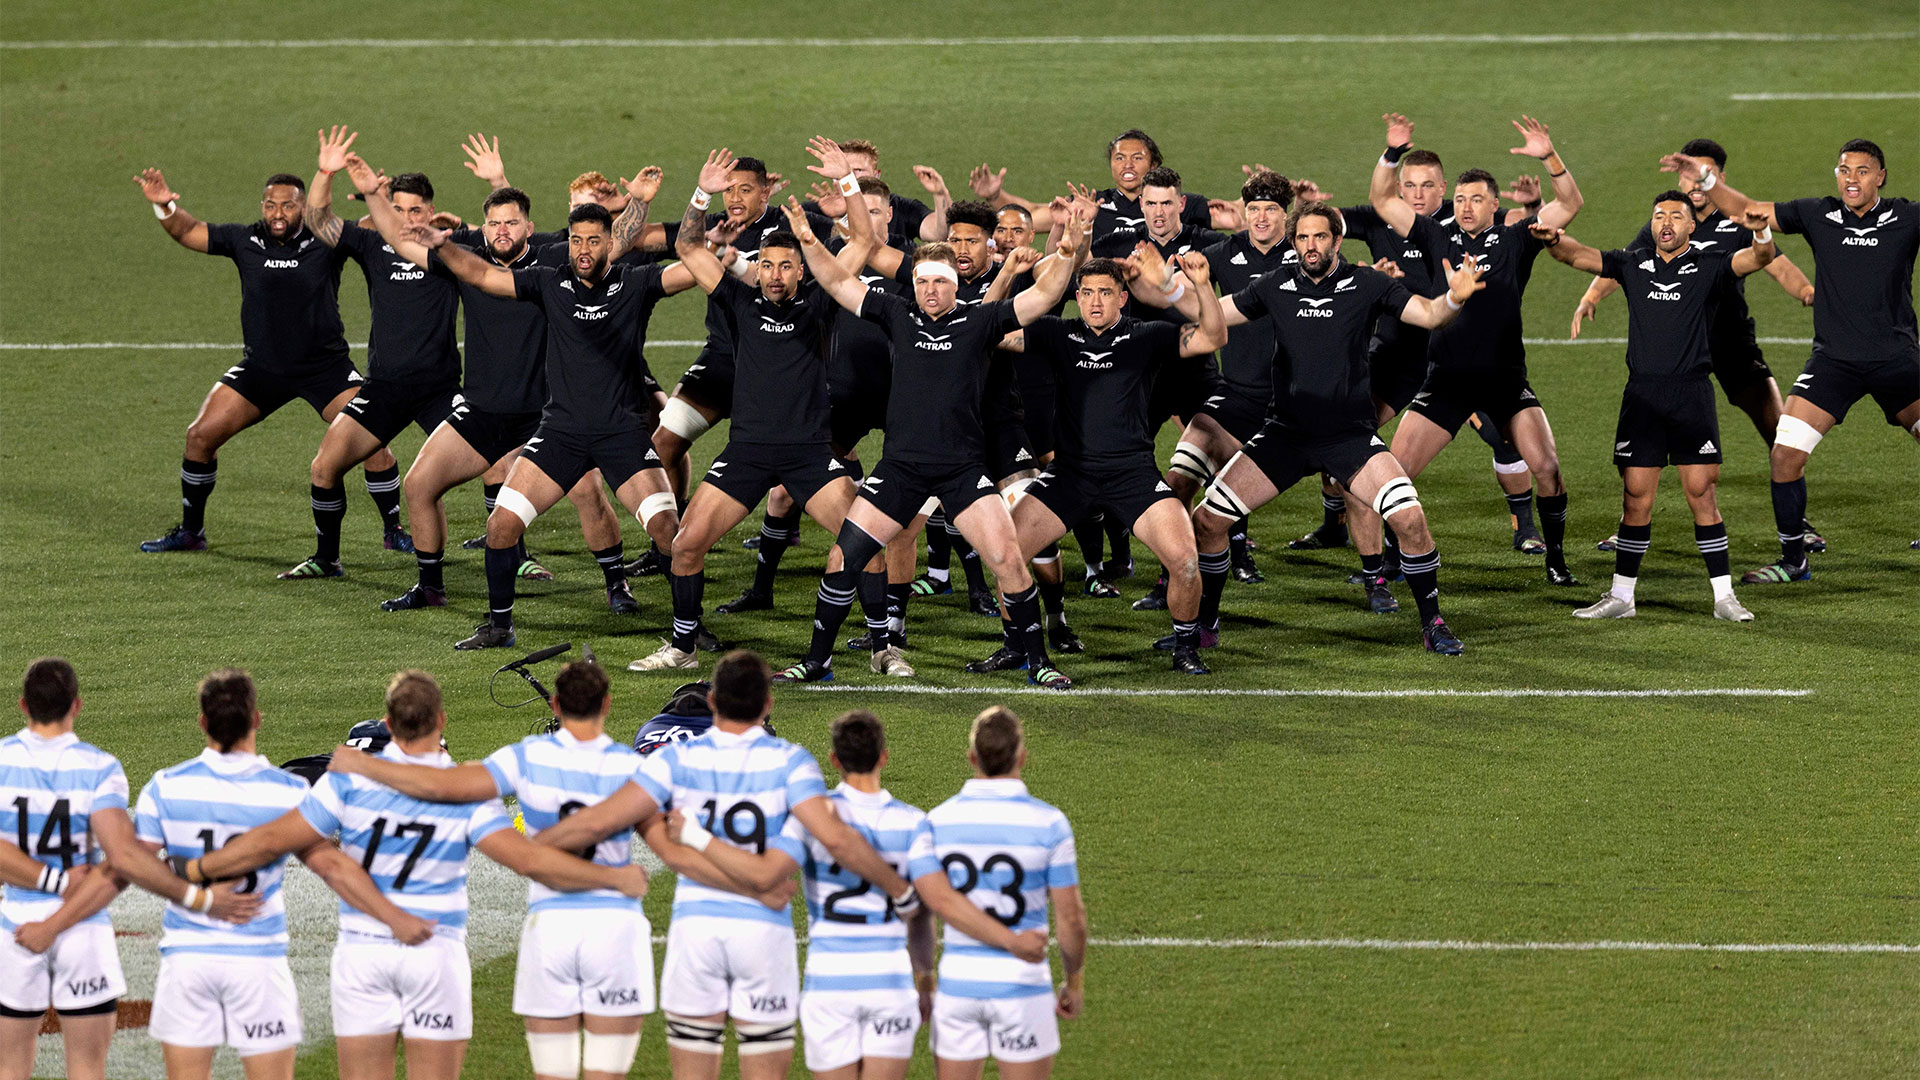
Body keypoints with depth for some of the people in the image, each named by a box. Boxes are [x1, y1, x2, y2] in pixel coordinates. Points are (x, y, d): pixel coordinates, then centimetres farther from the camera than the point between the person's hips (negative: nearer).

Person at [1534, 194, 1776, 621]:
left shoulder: (1709, 266, 4)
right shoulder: (1634, 264, 12)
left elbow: (1757, 259, -10)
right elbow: (1579, 255, 6)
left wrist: (1762, 233, -33)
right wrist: (1554, 240, -17)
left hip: (1692, 395, -2)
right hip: (1642, 395, 2)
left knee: (1701, 493, -5)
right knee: (1637, 498, 3)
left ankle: (1724, 596, 1)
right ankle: (1621, 596, 12)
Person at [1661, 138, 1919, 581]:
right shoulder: (1818, 215, 3)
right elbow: (1745, 210, 8)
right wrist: (1706, 180, -3)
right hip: (1834, 359, 1)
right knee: (1786, 454, -9)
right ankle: (1792, 560, 5)